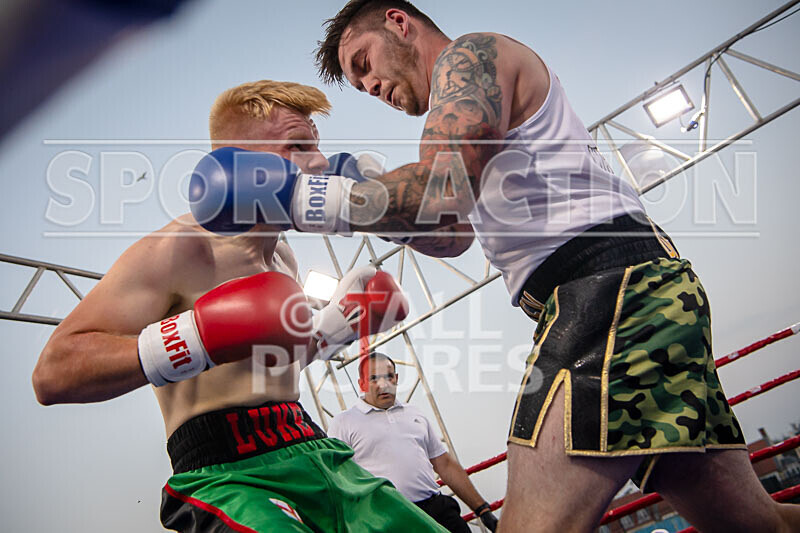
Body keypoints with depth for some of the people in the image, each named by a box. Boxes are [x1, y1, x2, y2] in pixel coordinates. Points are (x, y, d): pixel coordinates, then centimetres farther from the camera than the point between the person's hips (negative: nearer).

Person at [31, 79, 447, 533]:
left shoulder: (284, 258, 17)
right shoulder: (182, 246, -11)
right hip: (227, 476, -8)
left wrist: (340, 322, 20)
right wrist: (202, 337, -28)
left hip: (316, 455, 8)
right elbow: (54, 374, -18)